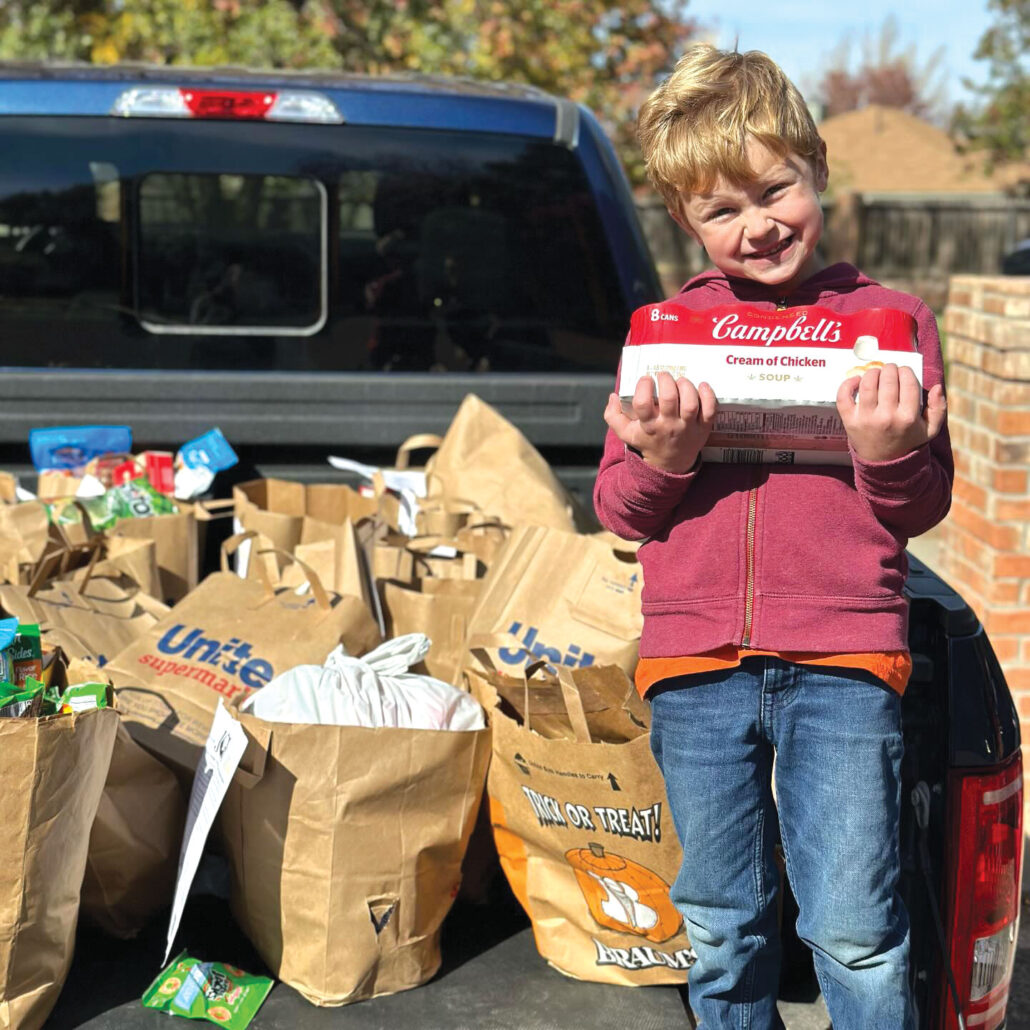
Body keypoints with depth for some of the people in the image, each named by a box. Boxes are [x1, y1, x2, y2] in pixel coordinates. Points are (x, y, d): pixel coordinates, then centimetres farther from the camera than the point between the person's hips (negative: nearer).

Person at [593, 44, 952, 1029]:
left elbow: (922, 509, 5)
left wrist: (890, 457, -17)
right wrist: (661, 457, -13)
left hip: (842, 661, -2)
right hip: (695, 663, 2)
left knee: (854, 932, -1)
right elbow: (618, 510, 8)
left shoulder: (890, 321, 3)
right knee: (722, 928, 14)